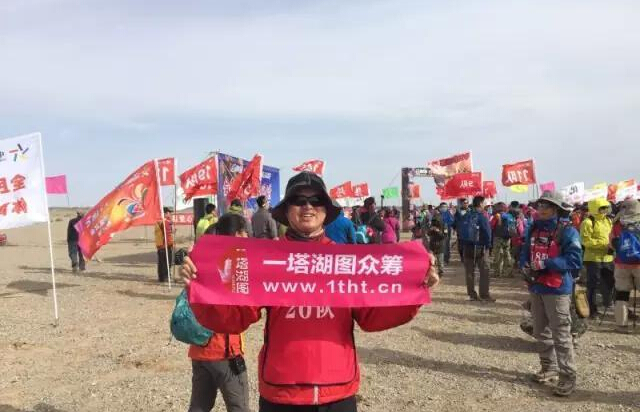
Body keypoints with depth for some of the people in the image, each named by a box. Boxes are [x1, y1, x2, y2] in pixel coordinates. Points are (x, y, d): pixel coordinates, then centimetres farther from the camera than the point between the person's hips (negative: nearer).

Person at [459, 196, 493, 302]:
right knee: (484, 271, 3)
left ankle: (472, 294, 13)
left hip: (467, 247, 5)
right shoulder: (482, 216, -12)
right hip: (480, 247, -5)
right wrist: (487, 245, 0)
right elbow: (487, 232, -13)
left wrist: (463, 245, 11)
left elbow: (460, 232, 7)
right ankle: (484, 295, 1)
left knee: (469, 272, 9)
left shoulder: (466, 217, 5)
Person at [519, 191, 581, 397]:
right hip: (536, 287, 8)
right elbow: (524, 253, 16)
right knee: (541, 332, 17)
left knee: (561, 335, -6)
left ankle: (568, 377, 2)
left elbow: (574, 260, -19)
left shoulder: (567, 231, -11)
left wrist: (546, 264, -24)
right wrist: (525, 266, -5)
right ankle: (549, 368, 32)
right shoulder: (534, 229, 11)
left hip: (557, 289, -7)